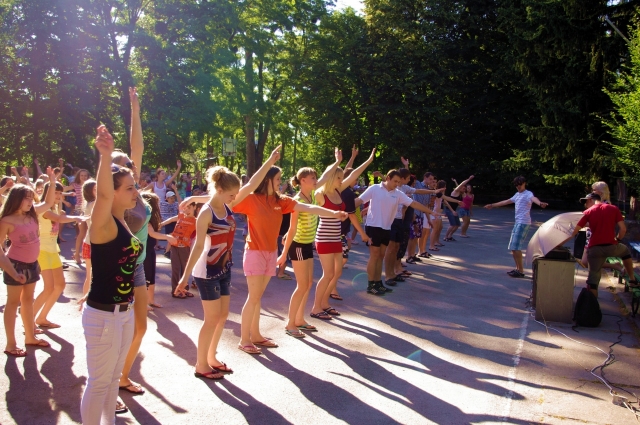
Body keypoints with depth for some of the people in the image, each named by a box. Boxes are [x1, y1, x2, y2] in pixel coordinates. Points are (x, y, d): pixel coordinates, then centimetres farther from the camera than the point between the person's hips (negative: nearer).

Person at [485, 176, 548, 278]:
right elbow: (506, 202, 31)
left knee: (516, 247, -13)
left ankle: (521, 271, -8)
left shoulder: (528, 194, -8)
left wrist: (540, 203, -55)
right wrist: (492, 205, 38)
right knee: (513, 247, 13)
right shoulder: (517, 195, 19)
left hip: (523, 223, -9)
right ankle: (518, 268, 22)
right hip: (517, 222, 9)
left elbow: (534, 198, -32)